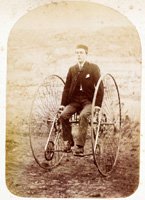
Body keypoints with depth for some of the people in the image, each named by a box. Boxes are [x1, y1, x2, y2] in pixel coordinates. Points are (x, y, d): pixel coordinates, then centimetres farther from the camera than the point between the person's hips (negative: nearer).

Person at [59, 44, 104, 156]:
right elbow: (67, 88, 11)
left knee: (83, 116, -33)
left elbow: (100, 87, -5)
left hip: (88, 101, -4)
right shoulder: (72, 69, 10)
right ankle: (68, 141, -8)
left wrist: (98, 105, -13)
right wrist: (63, 104, 2)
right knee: (63, 115, -23)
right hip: (74, 100, 4)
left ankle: (79, 146, -31)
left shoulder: (93, 68, -1)